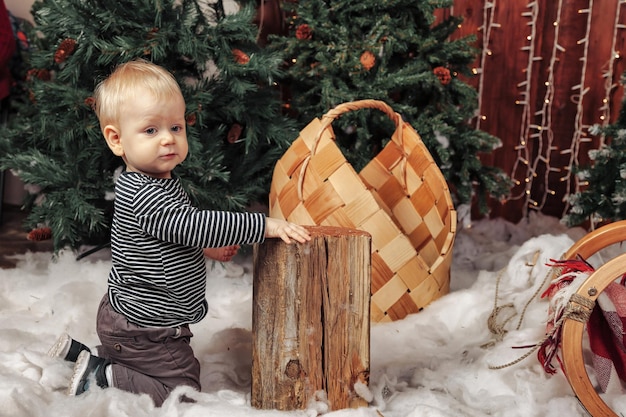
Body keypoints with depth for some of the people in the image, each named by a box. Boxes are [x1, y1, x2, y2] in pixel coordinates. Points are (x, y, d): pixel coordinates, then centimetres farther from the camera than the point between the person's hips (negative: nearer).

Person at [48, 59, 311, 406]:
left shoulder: (161, 183, 5)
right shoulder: (141, 194, -28)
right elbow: (194, 226, -35)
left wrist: (207, 249, 13)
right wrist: (266, 225, -34)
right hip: (143, 330, -10)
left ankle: (80, 353, 23)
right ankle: (99, 380, -2)